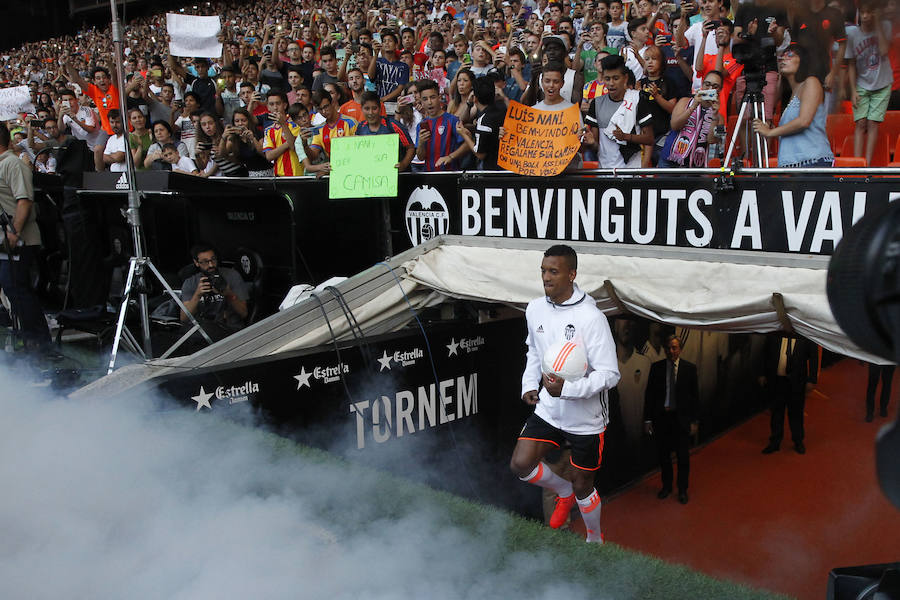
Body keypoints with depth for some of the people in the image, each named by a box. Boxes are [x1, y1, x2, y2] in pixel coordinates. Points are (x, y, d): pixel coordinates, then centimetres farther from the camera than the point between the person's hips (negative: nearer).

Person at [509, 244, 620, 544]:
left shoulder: (591, 317, -23)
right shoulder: (535, 309, -3)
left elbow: (609, 374, -22)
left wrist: (567, 389, -33)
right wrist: (530, 384, 3)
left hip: (586, 418, -5)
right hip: (548, 410, 5)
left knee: (583, 486, 9)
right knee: (520, 464, -5)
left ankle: (595, 540, 39)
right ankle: (564, 491, 27)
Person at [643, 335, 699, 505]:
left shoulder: (689, 368, -2)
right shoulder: (656, 367, 1)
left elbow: (694, 396, 0)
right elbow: (649, 394, 2)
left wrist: (694, 421, -3)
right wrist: (648, 419, -1)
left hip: (681, 418, -1)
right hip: (661, 417, 1)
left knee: (683, 456, 7)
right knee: (663, 454, 12)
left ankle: (682, 490, 23)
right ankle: (666, 486, 30)